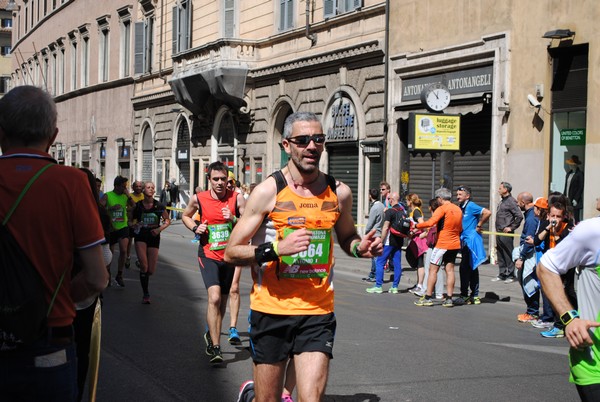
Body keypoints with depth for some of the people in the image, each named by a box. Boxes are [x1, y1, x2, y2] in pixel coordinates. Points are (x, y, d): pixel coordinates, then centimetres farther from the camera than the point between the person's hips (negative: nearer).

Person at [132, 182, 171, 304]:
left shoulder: (159, 206, -2)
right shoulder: (137, 205, -2)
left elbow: (167, 220, 9)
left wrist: (160, 229, -7)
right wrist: (134, 225, -12)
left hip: (154, 237, 1)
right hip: (140, 236, -1)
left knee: (151, 270, 1)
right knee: (144, 266, -16)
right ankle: (145, 294, -2)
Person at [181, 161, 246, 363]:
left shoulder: (237, 198, -5)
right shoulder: (198, 199, -3)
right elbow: (185, 216, 16)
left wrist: (234, 219, -22)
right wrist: (195, 228, -3)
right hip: (208, 255, -2)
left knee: (222, 301, 14)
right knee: (214, 298, -20)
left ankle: (211, 335, 38)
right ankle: (215, 347, -15)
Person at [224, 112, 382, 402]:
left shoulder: (339, 192, 4)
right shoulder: (268, 191, -7)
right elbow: (231, 252, -7)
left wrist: (360, 248, 0)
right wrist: (277, 249, -23)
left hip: (318, 313, 2)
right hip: (271, 310, -2)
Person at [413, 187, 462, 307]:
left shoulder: (442, 209, -12)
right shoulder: (458, 209, 11)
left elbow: (430, 222, -24)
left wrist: (417, 226, -13)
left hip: (443, 243, -7)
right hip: (455, 244, 7)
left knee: (433, 269, -1)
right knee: (449, 269, 7)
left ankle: (428, 298, -3)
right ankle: (449, 299, 5)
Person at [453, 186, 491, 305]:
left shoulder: (471, 206, -12)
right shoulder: (461, 208, 14)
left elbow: (487, 213, -23)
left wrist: (479, 226, -16)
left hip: (471, 241, -9)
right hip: (465, 241, 9)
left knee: (464, 268, -9)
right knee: (472, 268, 12)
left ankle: (464, 295, -5)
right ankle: (475, 296, 17)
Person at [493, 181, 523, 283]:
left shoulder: (511, 201, -11)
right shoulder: (502, 201, 16)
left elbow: (519, 216, -17)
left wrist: (511, 227, -14)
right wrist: (497, 229, 15)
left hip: (506, 233, -9)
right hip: (499, 232, 9)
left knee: (508, 254, -4)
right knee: (500, 254, 12)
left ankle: (510, 275, 2)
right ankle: (502, 274, 19)